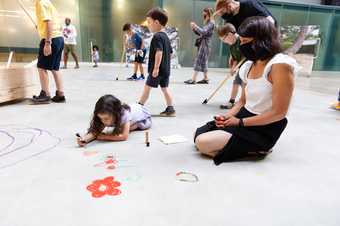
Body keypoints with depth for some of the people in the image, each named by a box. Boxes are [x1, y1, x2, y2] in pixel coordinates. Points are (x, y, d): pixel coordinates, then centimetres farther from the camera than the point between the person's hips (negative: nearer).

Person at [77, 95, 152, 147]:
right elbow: (95, 132, -35)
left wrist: (103, 137, -48)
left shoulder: (124, 114, -48)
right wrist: (85, 139, -55)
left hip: (141, 112, -3)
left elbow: (124, 136, -52)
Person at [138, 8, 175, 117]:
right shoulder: (165, 36, 14)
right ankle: (170, 109, 10)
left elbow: (159, 52, -26)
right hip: (166, 69, 9)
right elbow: (170, 53, 19)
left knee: (147, 87, 2)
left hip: (157, 69, -9)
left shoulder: (157, 36, -14)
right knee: (165, 89, 10)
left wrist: (156, 67, -26)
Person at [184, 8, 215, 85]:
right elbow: (200, 33, 20)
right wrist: (194, 28, 6)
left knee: (198, 61, -12)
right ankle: (206, 79, 16)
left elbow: (204, 32, -20)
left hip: (205, 44, -9)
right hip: (202, 43, 9)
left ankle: (193, 80, -13)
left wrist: (195, 26, -17)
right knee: (203, 62, 10)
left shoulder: (211, 23, -8)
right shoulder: (207, 23, 20)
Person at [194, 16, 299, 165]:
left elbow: (278, 113, -19)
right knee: (198, 135, 7)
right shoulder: (249, 65, 7)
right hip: (244, 118, 9)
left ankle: (256, 150, -5)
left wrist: (240, 122, -16)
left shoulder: (280, 65, -18)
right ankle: (249, 147, 8)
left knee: (203, 142, -20)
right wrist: (228, 116, -5)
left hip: (263, 130, -9)